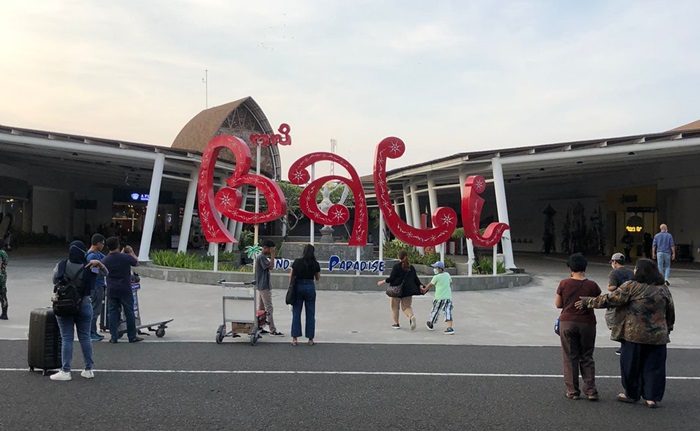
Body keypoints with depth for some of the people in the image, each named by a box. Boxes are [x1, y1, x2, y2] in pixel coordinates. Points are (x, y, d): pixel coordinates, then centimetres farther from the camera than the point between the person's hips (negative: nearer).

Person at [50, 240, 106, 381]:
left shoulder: (60, 266, -7)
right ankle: (88, 369, 14)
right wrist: (99, 264, -12)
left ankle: (65, 371, 4)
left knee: (66, 339, 4)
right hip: (84, 306, 1)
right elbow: (105, 272, 3)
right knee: (85, 337, 9)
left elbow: (54, 281, 7)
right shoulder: (88, 269, -9)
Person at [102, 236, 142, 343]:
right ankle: (132, 336, 12)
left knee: (112, 313, 9)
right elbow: (136, 263, 5)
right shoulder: (126, 257, -14)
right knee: (129, 312, 6)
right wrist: (131, 252, 19)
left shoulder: (105, 260, -4)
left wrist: (121, 253, 25)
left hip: (111, 290, 3)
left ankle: (114, 337, 10)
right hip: (125, 290, -2)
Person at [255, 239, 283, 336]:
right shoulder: (262, 257, -16)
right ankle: (273, 330, -5)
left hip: (261, 286, 11)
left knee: (261, 308, 13)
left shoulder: (261, 257, 16)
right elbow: (271, 266, -24)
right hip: (264, 286, -10)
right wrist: (272, 254, -20)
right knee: (269, 308, -8)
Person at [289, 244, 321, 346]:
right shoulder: (315, 264, -2)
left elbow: (291, 276, 1)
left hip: (298, 287, 0)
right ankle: (310, 339, 11)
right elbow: (318, 278, 10)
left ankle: (294, 338, 6)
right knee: (310, 314, 8)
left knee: (296, 313, 7)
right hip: (310, 287, 0)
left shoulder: (297, 262, -3)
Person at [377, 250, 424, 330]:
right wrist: (420, 286, 11)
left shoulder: (397, 266, -9)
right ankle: (412, 316, -19)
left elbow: (391, 278, -10)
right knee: (406, 306, 11)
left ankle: (396, 323, 18)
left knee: (395, 306, 13)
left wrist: (383, 282, 1)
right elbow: (416, 278, 6)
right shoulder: (411, 267, 8)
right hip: (408, 290, 4)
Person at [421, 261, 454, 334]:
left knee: (435, 311, 13)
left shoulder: (436, 277, -9)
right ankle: (450, 328, -14)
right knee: (448, 312, -2)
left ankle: (430, 324, 31)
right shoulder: (448, 275, 8)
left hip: (439, 298, -4)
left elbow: (430, 285, 3)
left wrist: (424, 290, 19)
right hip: (448, 297, 4)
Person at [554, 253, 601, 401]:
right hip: (587, 324, 1)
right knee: (587, 357, 13)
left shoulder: (564, 284, -8)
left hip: (567, 323, -1)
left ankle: (572, 391, 10)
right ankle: (591, 391, 11)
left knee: (570, 358, 8)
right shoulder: (592, 285, -6)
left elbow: (558, 304, 0)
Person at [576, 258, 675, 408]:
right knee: (654, 366, 11)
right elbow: (671, 312, 13)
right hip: (658, 335, 4)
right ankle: (653, 398, 14)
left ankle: (631, 394, 22)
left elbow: (610, 299, -11)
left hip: (634, 334, -4)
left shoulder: (632, 287, -11)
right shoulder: (664, 289, 6)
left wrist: (589, 302, -3)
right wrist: (668, 328, 26)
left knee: (631, 365, 10)